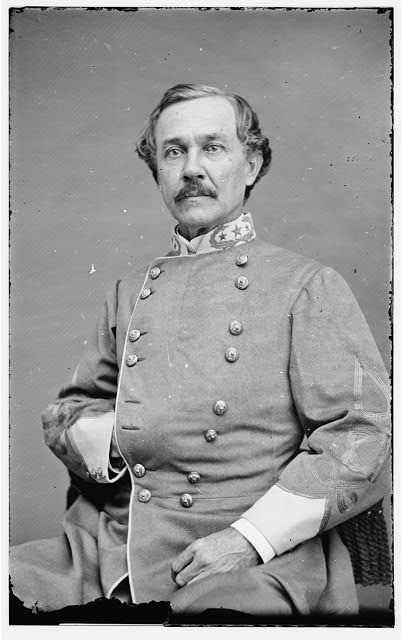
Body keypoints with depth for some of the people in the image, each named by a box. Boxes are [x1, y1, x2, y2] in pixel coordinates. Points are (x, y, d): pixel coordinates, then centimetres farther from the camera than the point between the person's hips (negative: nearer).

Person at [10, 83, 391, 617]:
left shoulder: (309, 286, 2)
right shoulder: (129, 294, 16)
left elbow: (361, 432, -5)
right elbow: (66, 413, 22)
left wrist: (250, 538, -13)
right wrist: (112, 436, -1)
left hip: (257, 561, -4)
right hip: (111, 548, 5)